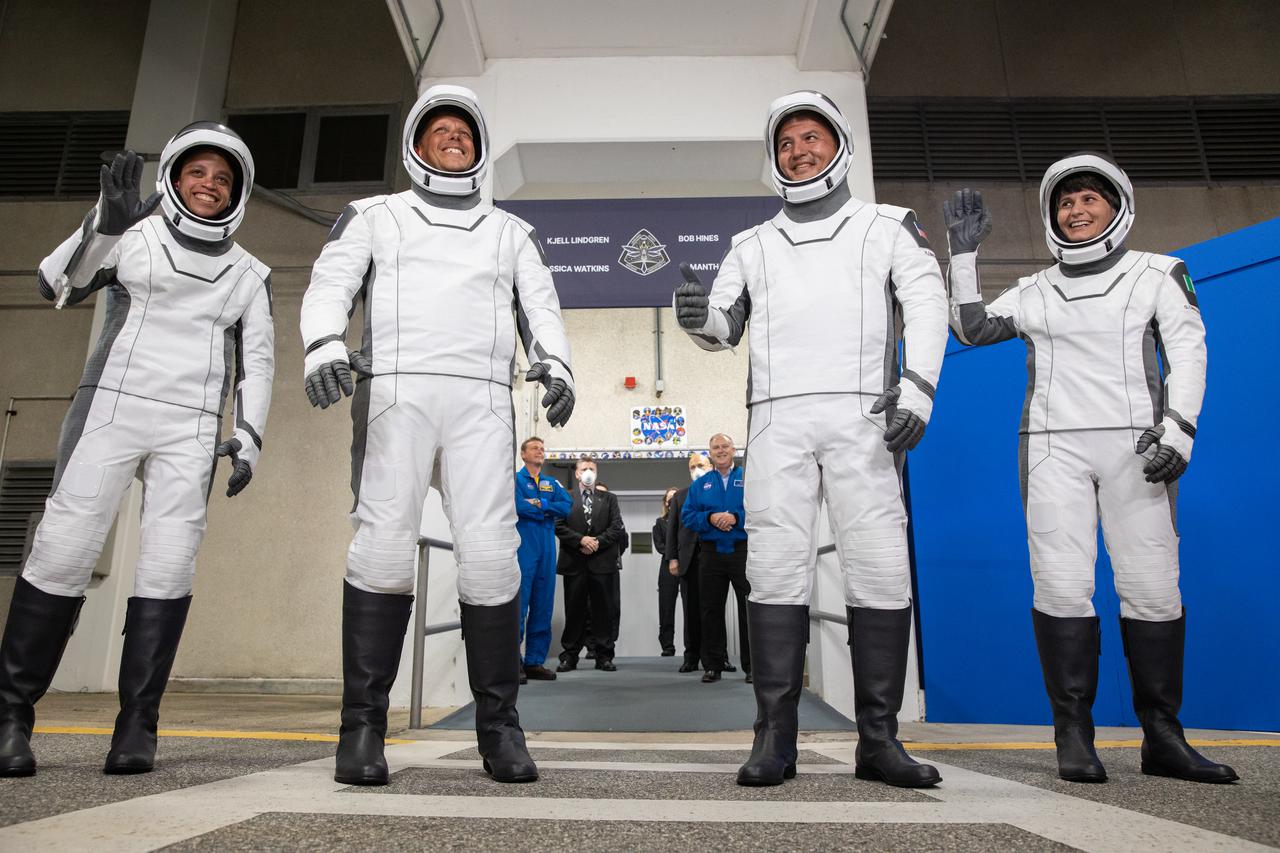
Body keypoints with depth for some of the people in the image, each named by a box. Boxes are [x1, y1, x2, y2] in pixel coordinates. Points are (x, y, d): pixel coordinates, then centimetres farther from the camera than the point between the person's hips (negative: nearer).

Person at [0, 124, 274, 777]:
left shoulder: (249, 275, 13)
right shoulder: (132, 235, 9)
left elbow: (257, 364, 10)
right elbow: (57, 284, -4)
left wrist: (248, 436, -2)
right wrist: (104, 222, -19)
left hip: (191, 431, 1)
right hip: (110, 409, -1)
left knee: (168, 568, -7)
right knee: (62, 553, -7)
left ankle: (138, 724, 0)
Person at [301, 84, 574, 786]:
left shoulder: (510, 232, 28)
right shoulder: (374, 215, 24)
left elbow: (540, 306, 15)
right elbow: (331, 283, 8)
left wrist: (553, 364, -7)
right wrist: (324, 344, -14)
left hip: (481, 399, 1)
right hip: (396, 388, 0)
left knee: (490, 552, -11)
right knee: (384, 545, -14)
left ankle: (499, 726, -1)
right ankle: (363, 725, -2)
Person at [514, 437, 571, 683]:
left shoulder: (552, 484, 18)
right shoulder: (514, 479, 4)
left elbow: (567, 506, 1)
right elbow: (518, 506, -15)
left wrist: (539, 505, -10)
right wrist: (547, 509, -4)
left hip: (547, 551, 5)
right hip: (523, 549, -5)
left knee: (543, 606, 7)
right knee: (519, 604, -9)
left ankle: (535, 662, 15)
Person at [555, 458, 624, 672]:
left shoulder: (609, 499, 13)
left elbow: (617, 528, 4)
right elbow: (559, 526, -2)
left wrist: (597, 542, -10)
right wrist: (581, 540, -13)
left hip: (602, 562, 1)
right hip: (574, 563, -1)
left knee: (604, 612, 3)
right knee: (574, 611, 4)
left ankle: (604, 656, 11)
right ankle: (570, 656, 12)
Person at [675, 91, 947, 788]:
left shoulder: (888, 227, 19)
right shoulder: (752, 245, 24)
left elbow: (926, 306, 6)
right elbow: (727, 328, 19)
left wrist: (916, 388, -11)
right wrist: (701, 318, -6)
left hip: (861, 418, -1)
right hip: (778, 418, 1)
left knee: (880, 568, -7)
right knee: (776, 569, -6)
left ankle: (878, 739, 4)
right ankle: (775, 738, -1)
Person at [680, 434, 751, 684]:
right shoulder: (700, 484, 13)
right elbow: (687, 515, 6)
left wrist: (736, 518, -18)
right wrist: (710, 518, -11)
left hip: (743, 551, -2)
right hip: (712, 553, 2)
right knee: (711, 610, 6)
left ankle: (752, 666, 11)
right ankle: (713, 666, 15)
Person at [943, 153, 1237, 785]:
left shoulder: (1158, 274, 13)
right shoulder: (1035, 292, 17)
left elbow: (1187, 353, 5)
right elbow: (971, 329, 14)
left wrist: (1178, 427, -10)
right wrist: (963, 255, 9)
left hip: (1135, 446, 0)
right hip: (1054, 448, 1)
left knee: (1152, 586, -6)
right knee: (1061, 585, -8)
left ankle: (1163, 738, 7)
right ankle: (1074, 736, -1)